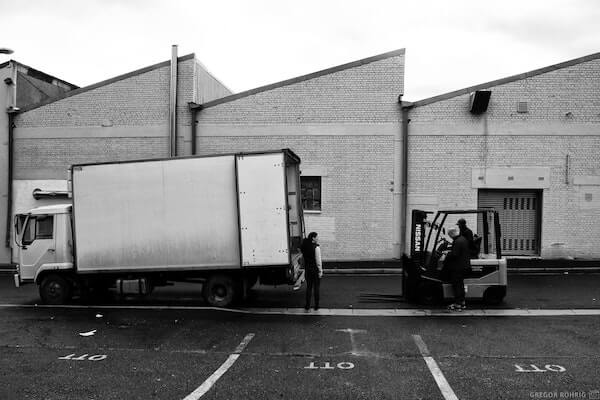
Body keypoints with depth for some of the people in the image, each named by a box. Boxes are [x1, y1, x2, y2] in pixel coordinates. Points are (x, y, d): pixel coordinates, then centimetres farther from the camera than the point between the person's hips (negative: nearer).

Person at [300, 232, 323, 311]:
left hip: (307, 269, 5)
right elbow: (318, 261, -17)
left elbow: (304, 258, 4)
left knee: (309, 287, 14)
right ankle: (316, 306, 16)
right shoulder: (316, 247, -17)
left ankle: (307, 306, 17)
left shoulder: (305, 247, 1)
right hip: (315, 269, -5)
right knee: (316, 288, 8)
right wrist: (320, 271, -10)